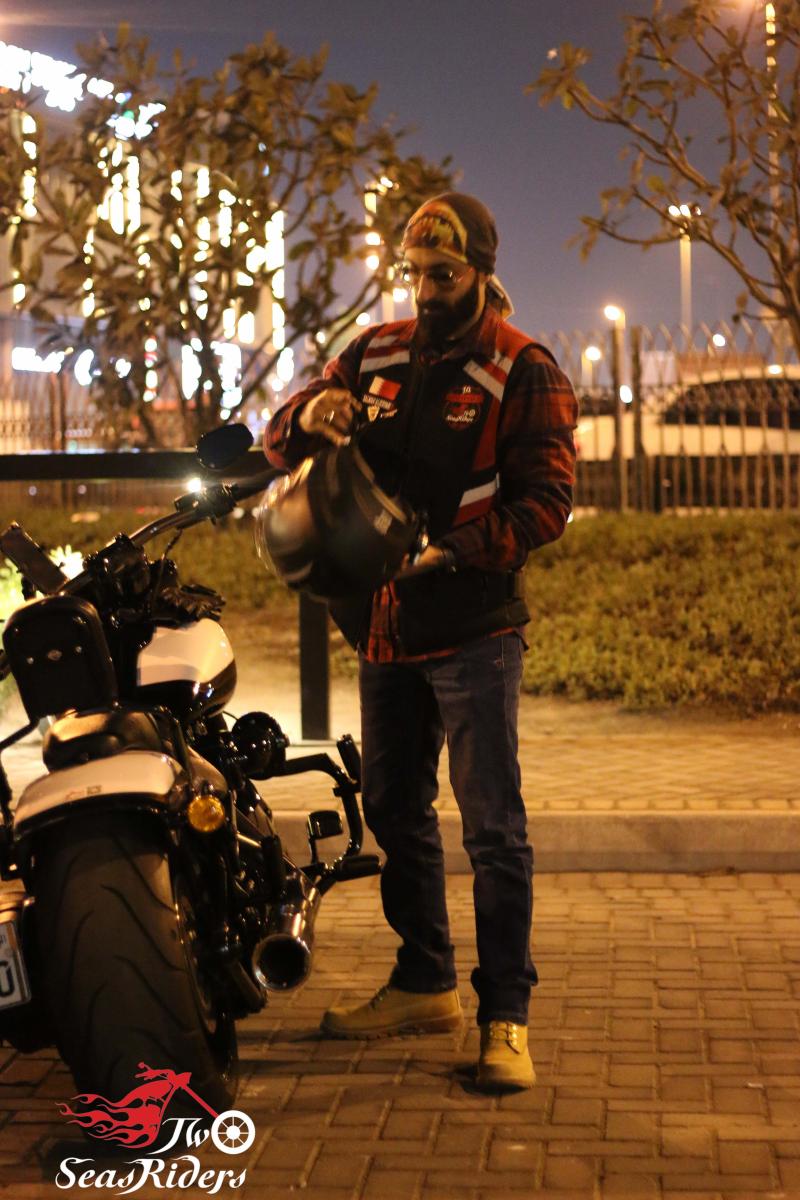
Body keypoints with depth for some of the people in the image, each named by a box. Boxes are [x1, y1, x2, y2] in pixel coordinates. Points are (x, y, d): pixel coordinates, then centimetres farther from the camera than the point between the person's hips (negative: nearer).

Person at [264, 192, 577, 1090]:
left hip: (473, 626, -6)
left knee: (492, 824, -7)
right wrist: (308, 416, -16)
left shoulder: (524, 372, -5)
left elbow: (545, 500, -12)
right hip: (387, 623, 6)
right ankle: (424, 983, 30)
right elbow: (278, 442, 8)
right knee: (394, 809, 15)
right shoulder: (376, 356, 10)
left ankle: (505, 1014, -1)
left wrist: (454, 552, -26)